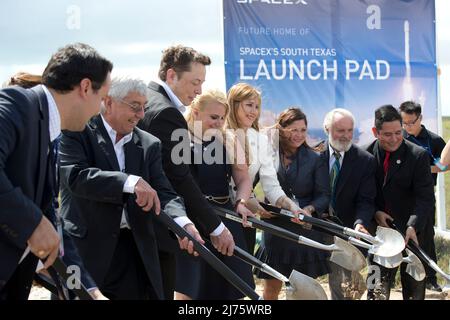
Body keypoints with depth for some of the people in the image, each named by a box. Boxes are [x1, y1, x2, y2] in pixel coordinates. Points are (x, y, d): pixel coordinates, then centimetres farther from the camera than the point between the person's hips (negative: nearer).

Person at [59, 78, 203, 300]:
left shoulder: (149, 145, 10)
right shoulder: (78, 132, -4)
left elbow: (163, 192, 2)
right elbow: (75, 175, -20)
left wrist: (182, 223, -20)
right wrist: (131, 182, -29)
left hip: (134, 248, 5)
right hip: (86, 246, -4)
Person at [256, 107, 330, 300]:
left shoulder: (314, 159, 1)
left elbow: (323, 195, -2)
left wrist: (309, 209, -20)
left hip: (306, 229, 0)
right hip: (275, 228, 0)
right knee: (271, 287, 6)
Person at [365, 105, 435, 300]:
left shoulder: (418, 156, -9)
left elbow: (425, 198, -13)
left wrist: (413, 227, -28)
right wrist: (375, 212, -11)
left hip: (410, 234, -1)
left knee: (414, 291, 9)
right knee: (377, 291, -2)